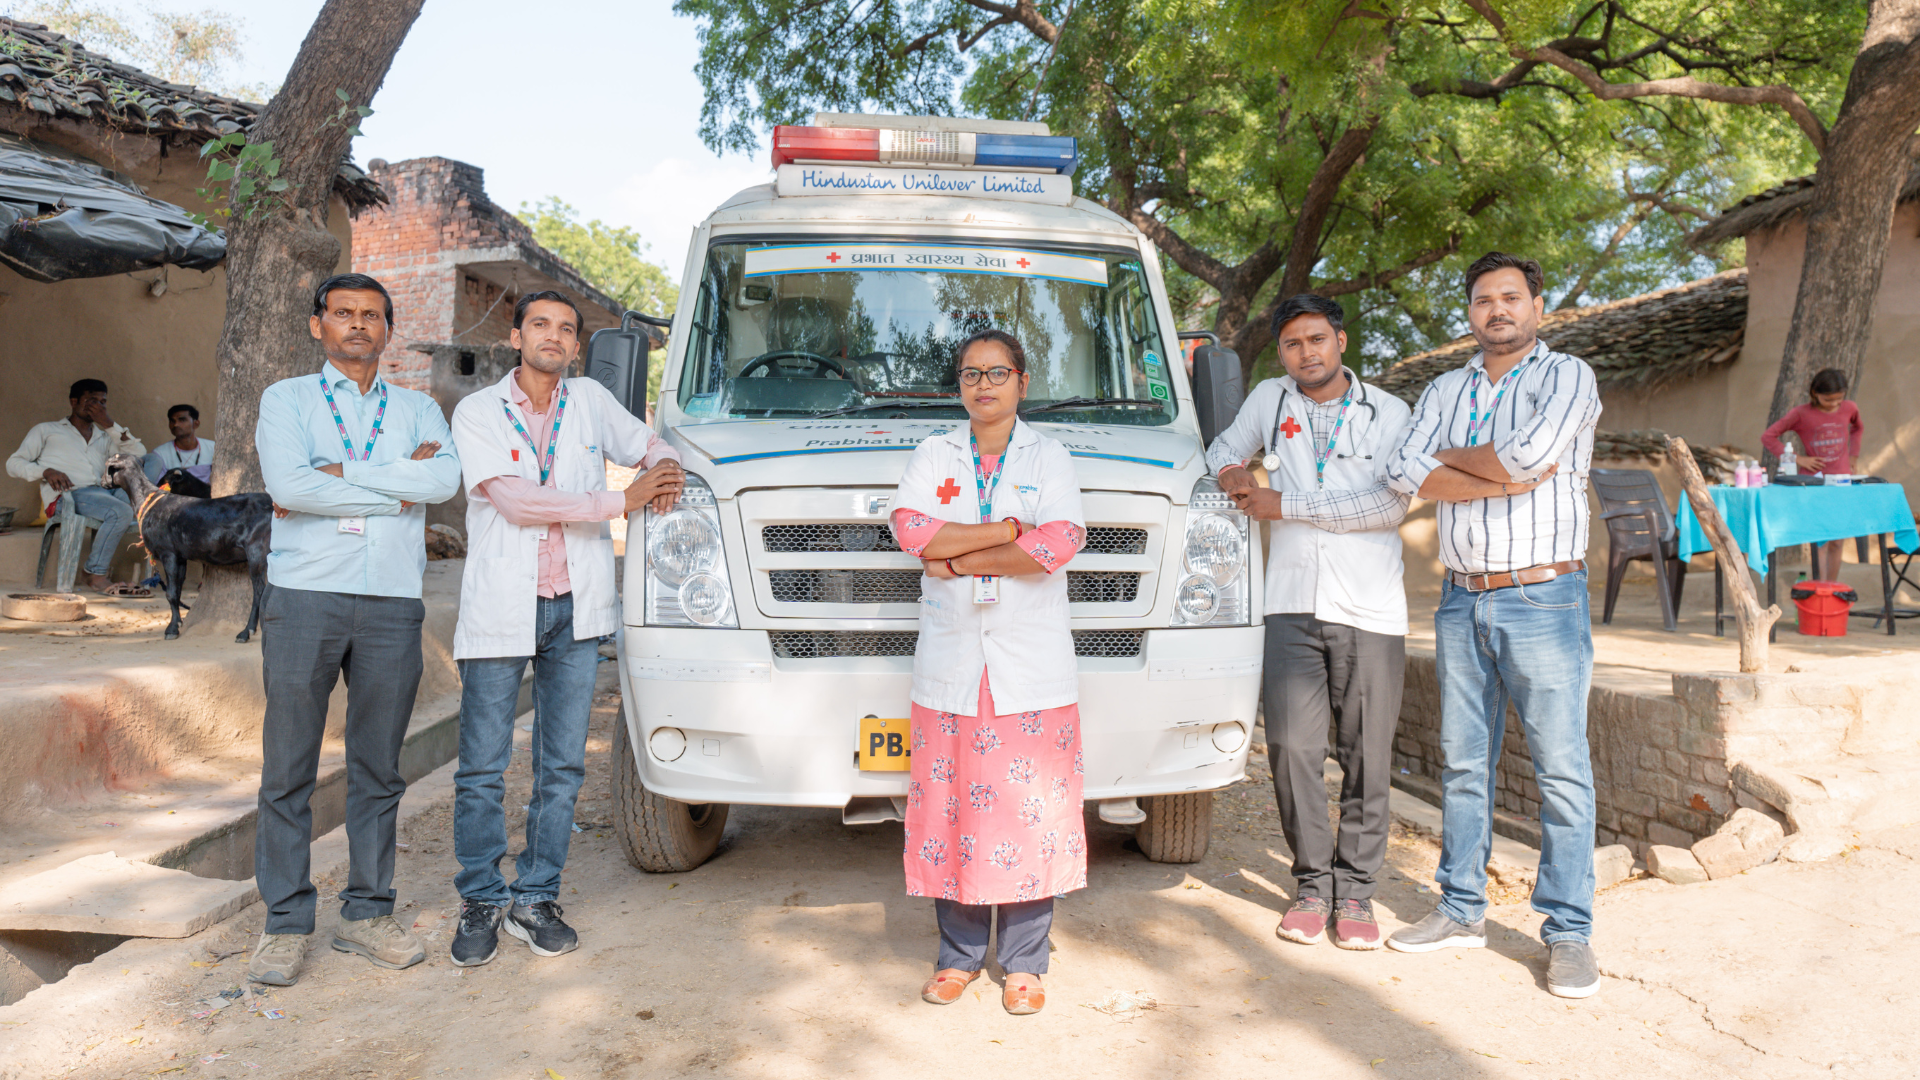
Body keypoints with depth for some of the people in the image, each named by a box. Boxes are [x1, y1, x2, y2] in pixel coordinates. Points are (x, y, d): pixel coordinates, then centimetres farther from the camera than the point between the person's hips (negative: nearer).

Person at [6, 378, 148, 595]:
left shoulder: (104, 438, 34)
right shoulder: (46, 430, 25)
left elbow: (139, 455, 16)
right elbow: (13, 464, 14)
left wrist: (108, 424, 13)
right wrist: (46, 471, -7)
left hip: (101, 493, 4)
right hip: (66, 496, -4)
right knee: (121, 512, -35)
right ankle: (96, 576, -28)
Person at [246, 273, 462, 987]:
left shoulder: (418, 409, 16)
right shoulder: (287, 399, 10)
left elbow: (446, 478, -7)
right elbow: (288, 485, -9)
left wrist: (340, 473, -9)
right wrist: (396, 489, -6)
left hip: (392, 605, 2)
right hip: (304, 596, -2)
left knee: (379, 768, 6)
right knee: (289, 768, 1)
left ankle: (367, 913, 16)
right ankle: (286, 924, 11)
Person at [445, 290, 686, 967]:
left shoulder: (592, 402, 11)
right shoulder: (477, 412, 0)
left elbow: (646, 443, 27)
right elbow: (514, 500, -12)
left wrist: (664, 465, 1)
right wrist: (622, 500, -14)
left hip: (576, 607, 3)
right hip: (499, 608, -3)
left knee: (563, 766, 6)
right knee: (482, 768, 2)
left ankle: (536, 898, 18)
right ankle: (482, 901, 17)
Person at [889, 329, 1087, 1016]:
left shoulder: (1048, 458, 8)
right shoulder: (933, 456, 13)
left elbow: (1060, 542, -9)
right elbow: (909, 527, -5)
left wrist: (957, 559, -9)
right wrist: (1006, 530, -10)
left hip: (1032, 665, -1)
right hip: (950, 659, 2)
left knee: (1030, 805, -2)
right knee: (951, 804, 1)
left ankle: (1024, 963, 11)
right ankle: (959, 955, 16)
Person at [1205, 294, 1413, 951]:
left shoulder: (1391, 415, 5)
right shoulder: (1269, 401, 13)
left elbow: (1391, 504, -8)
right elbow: (1223, 450, 29)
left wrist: (1283, 505, -9)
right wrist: (1232, 477, 4)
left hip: (1371, 611, -1)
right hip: (1293, 606, 2)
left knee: (1366, 756, 0)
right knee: (1292, 746, -5)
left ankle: (1355, 890, 13)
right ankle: (1312, 883, 10)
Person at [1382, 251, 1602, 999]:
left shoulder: (1566, 377, 1)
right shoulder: (1444, 392, 14)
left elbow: (1532, 452, -19)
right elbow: (1404, 474, -3)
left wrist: (1452, 458, -2)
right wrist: (1506, 476, -12)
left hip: (1543, 601, -4)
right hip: (1462, 601, 5)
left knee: (1562, 770, -2)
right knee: (1463, 763, 10)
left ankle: (1568, 933, 7)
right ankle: (1462, 910, 21)